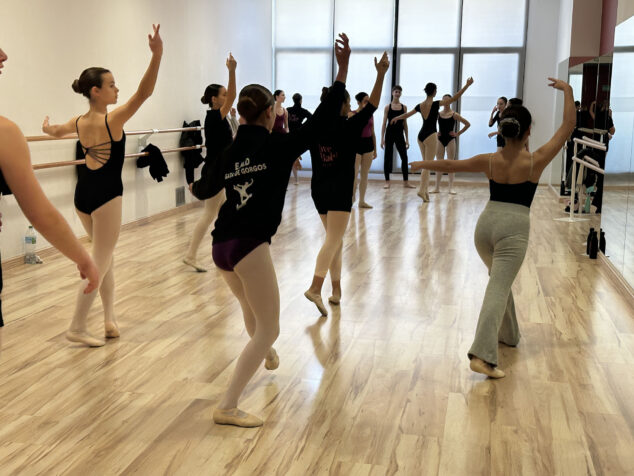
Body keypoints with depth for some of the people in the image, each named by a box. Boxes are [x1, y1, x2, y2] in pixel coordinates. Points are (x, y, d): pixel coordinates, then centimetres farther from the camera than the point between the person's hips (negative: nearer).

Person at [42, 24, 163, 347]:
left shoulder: (78, 122, 4)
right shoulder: (113, 120, -17)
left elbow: (55, 132, 27)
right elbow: (144, 93, -28)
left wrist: (46, 127, 51)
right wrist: (156, 55, -36)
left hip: (83, 194, 8)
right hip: (105, 196, -8)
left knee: (104, 255, 20)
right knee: (100, 262, 1)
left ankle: (109, 318, 22)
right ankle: (77, 327, 6)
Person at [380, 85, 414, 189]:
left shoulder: (404, 107, 6)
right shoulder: (388, 107, 0)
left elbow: (405, 124, 8)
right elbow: (384, 123, 0)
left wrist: (407, 139, 5)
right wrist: (382, 138, -6)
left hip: (400, 134, 2)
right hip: (390, 134, -2)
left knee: (404, 157, 0)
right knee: (388, 157, 1)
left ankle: (406, 182, 8)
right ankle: (387, 181, 8)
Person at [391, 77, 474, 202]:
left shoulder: (420, 105, 7)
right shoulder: (435, 104, -11)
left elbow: (407, 114, 22)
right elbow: (454, 98, -12)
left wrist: (396, 118, 42)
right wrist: (467, 85, -8)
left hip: (421, 135, 7)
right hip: (430, 136, -7)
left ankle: (425, 190, 15)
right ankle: (422, 190, -15)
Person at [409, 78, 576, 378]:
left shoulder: (489, 161, 1)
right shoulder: (536, 161, -7)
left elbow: (449, 165, 12)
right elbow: (568, 126, 1)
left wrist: (421, 164, 28)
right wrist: (567, 91, 11)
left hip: (486, 224, 5)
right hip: (514, 229, -4)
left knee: (500, 281, 26)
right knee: (498, 290, -9)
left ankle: (509, 335, 41)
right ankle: (482, 355, -20)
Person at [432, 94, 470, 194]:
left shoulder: (454, 115, -3)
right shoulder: (438, 114, 2)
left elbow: (468, 124, 1)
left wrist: (458, 133, -3)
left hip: (450, 140, -2)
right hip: (440, 139, 2)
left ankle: (451, 187, 3)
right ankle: (437, 187, 7)